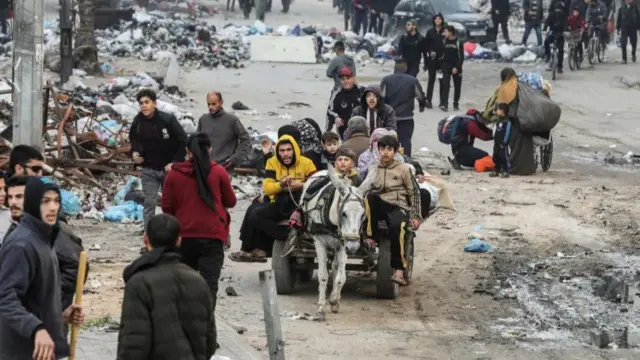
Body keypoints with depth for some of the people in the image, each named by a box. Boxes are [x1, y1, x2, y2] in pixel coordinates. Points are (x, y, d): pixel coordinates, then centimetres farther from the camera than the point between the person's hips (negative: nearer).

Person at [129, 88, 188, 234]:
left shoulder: (168, 120, -17)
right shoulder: (137, 122, -5)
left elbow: (183, 142, -11)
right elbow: (134, 140, 15)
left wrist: (175, 162, -16)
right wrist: (134, 152, -5)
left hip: (168, 169, -2)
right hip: (148, 169, 2)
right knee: (149, 203, -2)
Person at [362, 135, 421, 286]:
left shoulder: (404, 169, 9)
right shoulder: (373, 170, 16)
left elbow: (414, 193, 8)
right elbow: (364, 190, 13)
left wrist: (415, 216, -2)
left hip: (398, 207, -2)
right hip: (378, 207, 2)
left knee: (396, 226, -39)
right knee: (369, 196, -34)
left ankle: (399, 271, -38)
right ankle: (371, 236, -26)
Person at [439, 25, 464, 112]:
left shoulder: (458, 42, -5)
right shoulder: (444, 41, 3)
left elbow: (461, 57, -7)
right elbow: (441, 53, 10)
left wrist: (457, 67, -16)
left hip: (456, 68, -1)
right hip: (446, 66, 1)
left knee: (457, 86, 7)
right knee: (445, 85, -13)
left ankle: (456, 104, 19)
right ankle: (444, 104, -19)